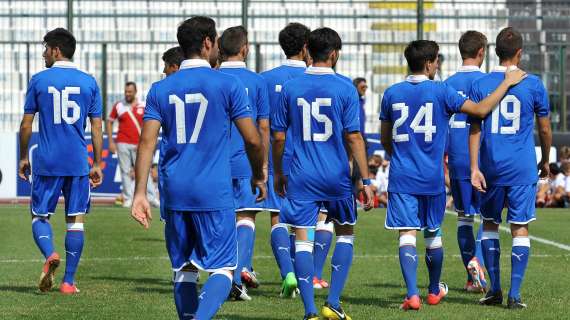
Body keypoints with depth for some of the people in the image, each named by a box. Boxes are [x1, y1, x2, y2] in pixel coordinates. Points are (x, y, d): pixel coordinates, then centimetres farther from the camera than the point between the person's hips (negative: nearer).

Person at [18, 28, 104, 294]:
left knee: (40, 216, 10)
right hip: (79, 163, 1)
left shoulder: (39, 80, -1)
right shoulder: (89, 82, 4)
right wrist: (97, 164, 12)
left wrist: (23, 158, 13)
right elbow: (96, 128, 5)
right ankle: (68, 281, 4)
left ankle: (50, 255, -18)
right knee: (75, 221, 7)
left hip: (47, 162, -1)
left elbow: (26, 125, 1)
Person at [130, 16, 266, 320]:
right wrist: (258, 176, 14)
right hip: (214, 193, -4)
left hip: (174, 193, 4)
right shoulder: (228, 84, -3)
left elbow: (147, 141, -1)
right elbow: (253, 140, -4)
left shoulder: (161, 89, 7)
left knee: (183, 270, 14)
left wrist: (140, 193, -2)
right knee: (222, 269, -2)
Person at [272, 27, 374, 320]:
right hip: (337, 176, -1)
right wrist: (366, 180, -3)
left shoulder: (290, 87, 2)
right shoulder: (345, 88, -5)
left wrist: (278, 173, 18)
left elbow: (278, 136, 5)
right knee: (345, 234, 17)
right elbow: (354, 137, -7)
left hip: (301, 176, 1)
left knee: (302, 240, 2)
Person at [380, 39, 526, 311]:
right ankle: (434, 291, 33)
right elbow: (481, 110, -6)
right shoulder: (441, 92, -6)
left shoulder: (391, 94, 3)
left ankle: (412, 295, -20)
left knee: (407, 235, -5)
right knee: (433, 234, 17)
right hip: (432, 177, 0)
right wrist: (508, 83, 5)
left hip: (401, 177, 0)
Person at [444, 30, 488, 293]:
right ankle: (477, 259, -17)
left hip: (456, 160, 4)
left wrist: (442, 163, 16)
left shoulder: (448, 84, 6)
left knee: (464, 217, 9)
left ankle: (472, 278, 9)